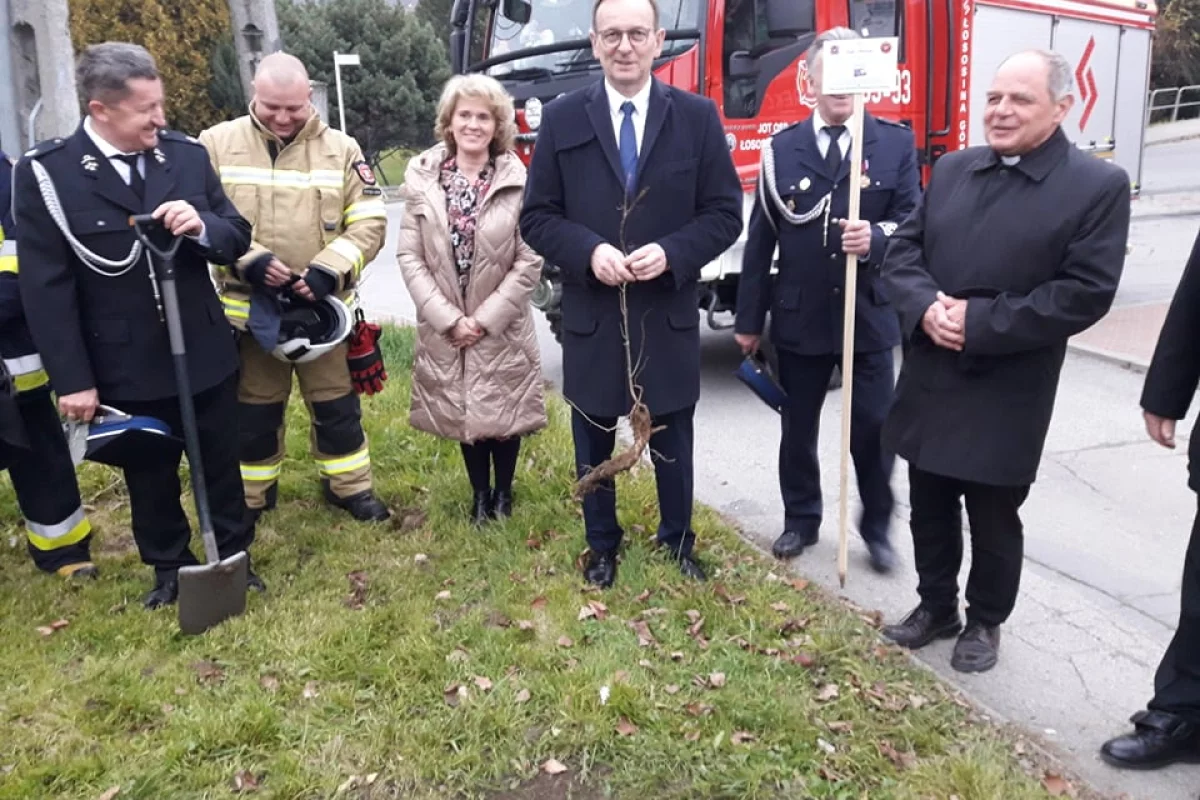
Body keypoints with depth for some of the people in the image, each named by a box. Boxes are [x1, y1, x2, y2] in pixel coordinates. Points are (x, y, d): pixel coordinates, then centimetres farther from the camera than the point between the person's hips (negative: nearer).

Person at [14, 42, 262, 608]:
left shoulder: (186, 154, -2)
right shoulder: (47, 172, -12)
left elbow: (238, 238, 2)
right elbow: (46, 287, -11)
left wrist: (202, 227, -21)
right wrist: (71, 379, -13)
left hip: (205, 355, 3)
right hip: (126, 369, -2)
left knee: (221, 466, 16)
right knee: (150, 476, 17)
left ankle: (232, 558, 37)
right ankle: (169, 567, 38)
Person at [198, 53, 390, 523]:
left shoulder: (341, 149, -1)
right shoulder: (217, 144, -2)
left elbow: (370, 222, -4)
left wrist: (328, 271, -18)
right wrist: (248, 260, -20)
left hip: (323, 306, 0)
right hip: (247, 307, 0)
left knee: (336, 405, 12)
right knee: (254, 410, 15)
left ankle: (350, 487, 31)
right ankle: (252, 497, 33)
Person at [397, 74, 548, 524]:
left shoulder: (518, 182, -9)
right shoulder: (422, 178, -3)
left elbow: (530, 262, -10)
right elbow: (410, 256, -5)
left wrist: (486, 318, -13)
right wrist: (448, 318, -13)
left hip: (503, 327, -2)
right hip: (444, 328, 2)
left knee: (503, 412, 10)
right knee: (464, 414, 14)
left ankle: (504, 491, 33)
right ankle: (480, 494, 34)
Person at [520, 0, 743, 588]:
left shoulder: (697, 116, 0)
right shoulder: (561, 119, 0)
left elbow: (725, 213, -1)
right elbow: (536, 216, 0)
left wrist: (671, 253, -18)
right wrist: (589, 251, -18)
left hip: (669, 313, 0)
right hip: (590, 314, 0)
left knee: (672, 436, 14)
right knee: (593, 438, 13)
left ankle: (678, 539, 36)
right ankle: (601, 543, 34)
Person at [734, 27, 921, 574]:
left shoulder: (896, 144, 1)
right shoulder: (782, 149, 3)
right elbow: (760, 238, 3)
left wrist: (876, 237, -29)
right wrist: (749, 319, 3)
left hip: (870, 315, -1)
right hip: (799, 317, 1)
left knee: (873, 429, 4)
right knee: (798, 429, 13)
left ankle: (877, 527, 25)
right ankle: (801, 520, 31)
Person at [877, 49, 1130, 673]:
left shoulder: (1098, 186, -7)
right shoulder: (951, 169, 8)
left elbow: (1086, 292, -15)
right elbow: (902, 249, 5)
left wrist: (979, 322, -19)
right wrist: (925, 307, -15)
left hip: (1007, 394, -4)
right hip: (929, 380, 5)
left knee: (993, 517, 11)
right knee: (929, 508, 16)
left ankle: (985, 622, 33)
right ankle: (935, 605, 37)